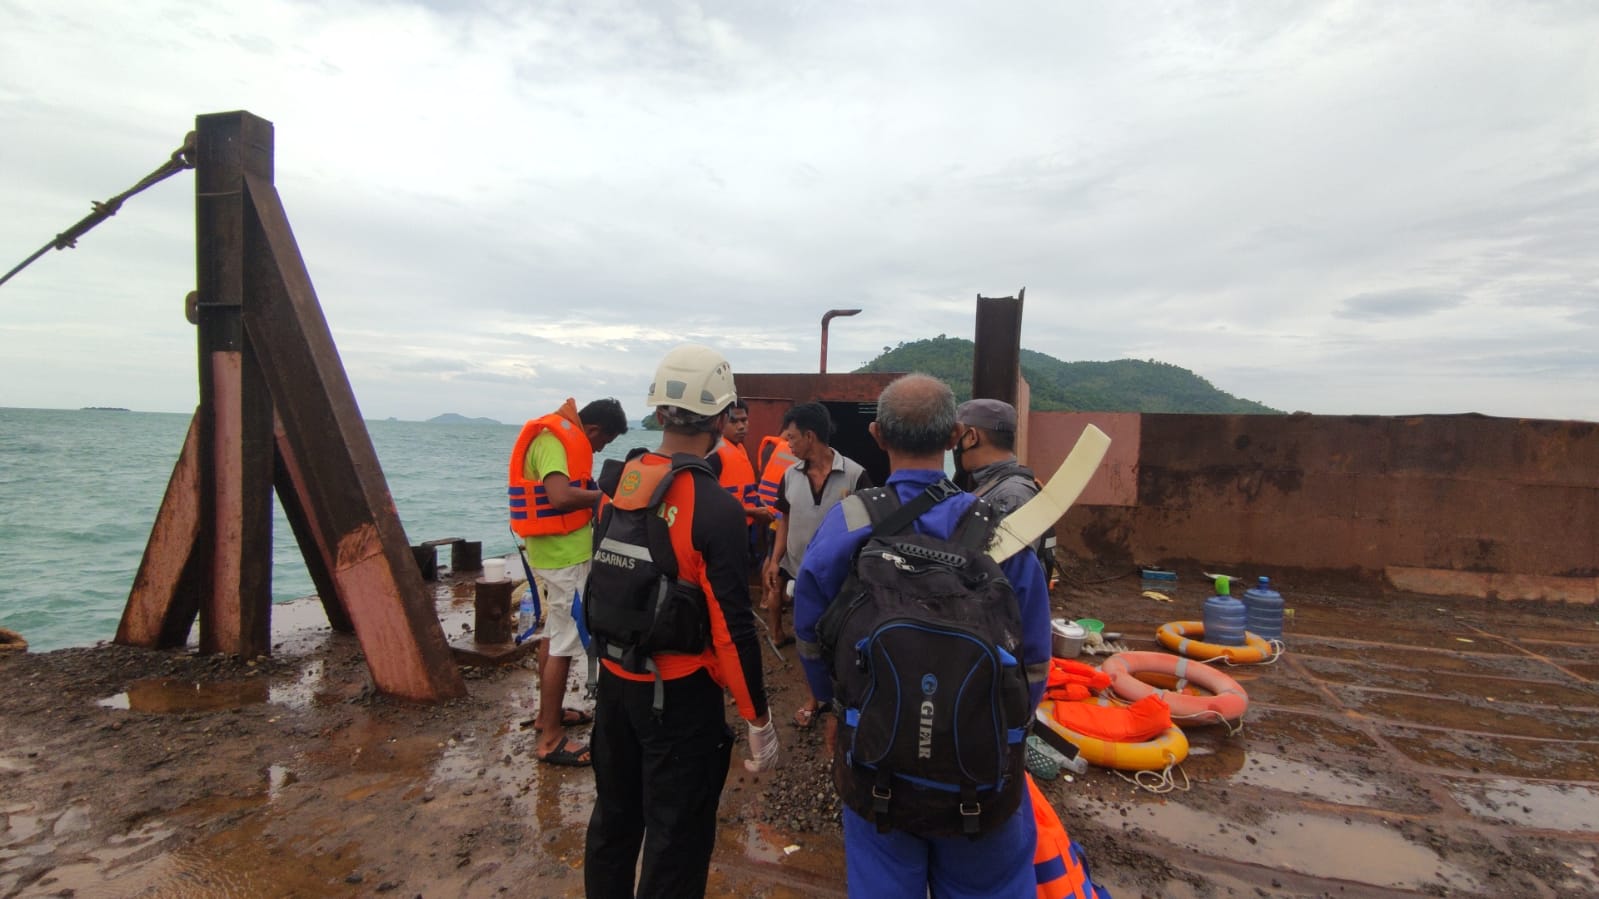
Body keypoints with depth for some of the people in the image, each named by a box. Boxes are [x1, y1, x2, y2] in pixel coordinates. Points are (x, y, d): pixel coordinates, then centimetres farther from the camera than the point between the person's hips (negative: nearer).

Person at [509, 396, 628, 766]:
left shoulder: (560, 433, 11)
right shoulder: (554, 437, -20)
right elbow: (561, 497, -33)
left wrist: (594, 494, 3)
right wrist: (604, 495, -19)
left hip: (554, 550, 11)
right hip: (564, 555, -11)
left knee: (554, 633, 21)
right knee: (565, 643, -3)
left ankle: (548, 712, 36)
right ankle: (550, 739, 7)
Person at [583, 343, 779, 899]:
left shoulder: (618, 485, -2)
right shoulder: (715, 509, -22)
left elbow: (602, 586, 8)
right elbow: (733, 626, -21)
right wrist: (758, 720, -10)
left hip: (614, 680, 7)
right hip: (679, 692, -6)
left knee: (614, 812, 25)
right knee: (677, 831, 11)